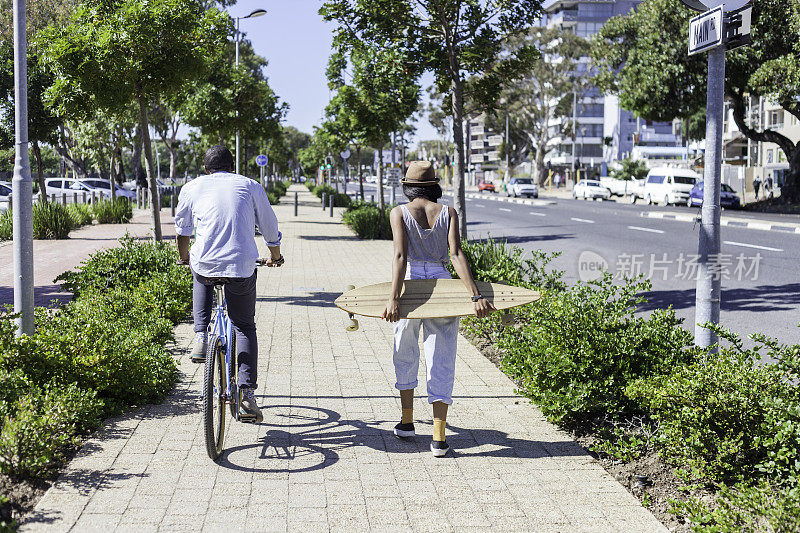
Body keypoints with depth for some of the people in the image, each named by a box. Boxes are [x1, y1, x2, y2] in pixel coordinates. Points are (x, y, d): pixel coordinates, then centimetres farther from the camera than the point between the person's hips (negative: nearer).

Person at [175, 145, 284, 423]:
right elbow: (271, 230, 18)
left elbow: (183, 230, 26)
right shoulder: (250, 186, 12)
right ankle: (247, 392, 1)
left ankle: (200, 337, 19)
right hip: (242, 267, -1)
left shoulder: (192, 188, 13)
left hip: (204, 264, 1)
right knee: (245, 327, 14)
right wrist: (276, 257, 37)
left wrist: (184, 257, 45)